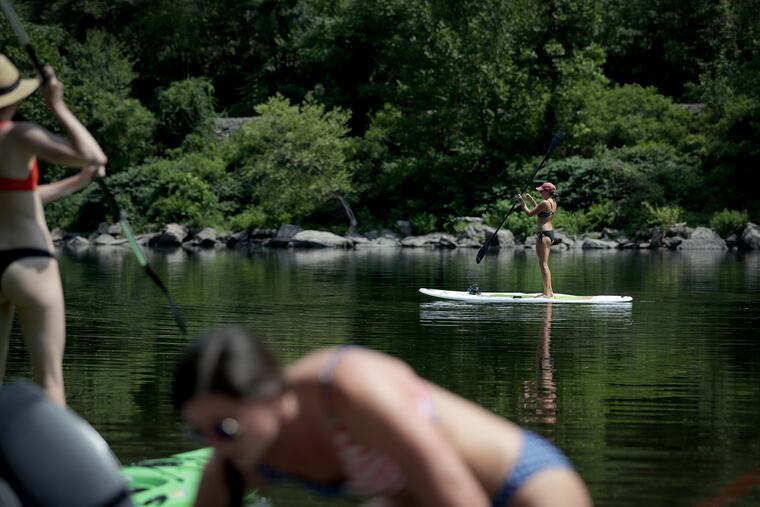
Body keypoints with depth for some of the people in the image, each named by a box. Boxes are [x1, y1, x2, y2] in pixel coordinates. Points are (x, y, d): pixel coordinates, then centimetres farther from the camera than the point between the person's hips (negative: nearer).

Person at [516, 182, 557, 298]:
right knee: (543, 264, 16)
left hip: (544, 234, -10)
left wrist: (522, 202, 1)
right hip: (550, 232, 10)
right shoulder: (553, 202, 14)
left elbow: (530, 213, -12)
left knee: (543, 264, -9)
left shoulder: (545, 203, -16)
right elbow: (539, 211, 28)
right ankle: (549, 291, 18)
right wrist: (531, 200, 27)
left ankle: (547, 292, -11)